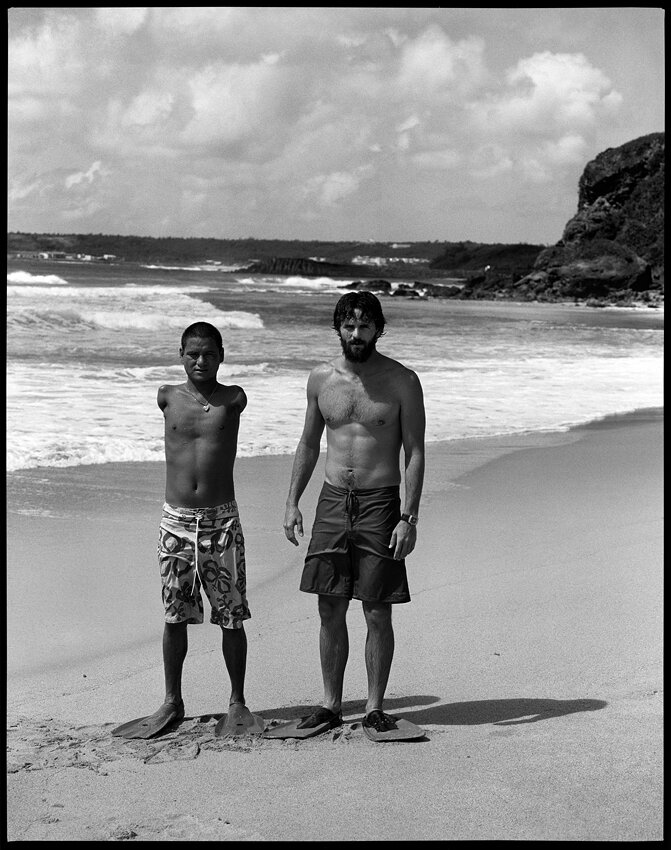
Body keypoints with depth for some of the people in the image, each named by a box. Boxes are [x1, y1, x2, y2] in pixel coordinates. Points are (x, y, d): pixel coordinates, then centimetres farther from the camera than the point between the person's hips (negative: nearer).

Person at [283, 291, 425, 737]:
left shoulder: (402, 381, -6)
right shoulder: (321, 378, 5)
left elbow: (415, 453, -6)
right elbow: (309, 444, 15)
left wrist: (409, 519, -13)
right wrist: (292, 502, 7)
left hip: (380, 503, -3)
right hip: (332, 500, 3)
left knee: (378, 614, 0)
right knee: (331, 611, 6)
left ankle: (375, 707, 12)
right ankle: (331, 705, 16)